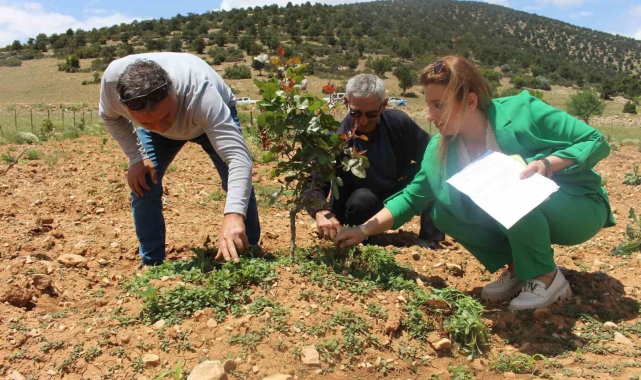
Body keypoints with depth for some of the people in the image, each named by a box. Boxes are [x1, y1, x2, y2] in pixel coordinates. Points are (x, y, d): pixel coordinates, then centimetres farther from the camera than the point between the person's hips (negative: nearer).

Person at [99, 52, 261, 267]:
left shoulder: (201, 94, -48)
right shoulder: (112, 80, -35)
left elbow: (238, 157, -55)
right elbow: (110, 116, -10)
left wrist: (233, 214, -68)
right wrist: (136, 157, -21)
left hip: (215, 117, -3)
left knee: (239, 184, -19)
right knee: (142, 184, -13)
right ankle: (151, 264, 6)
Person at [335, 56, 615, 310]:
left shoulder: (521, 112, -24)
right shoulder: (441, 150, -10)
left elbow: (596, 141, -17)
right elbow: (412, 198, -4)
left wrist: (548, 164, -34)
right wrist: (364, 230, -12)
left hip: (579, 209, -5)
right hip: (525, 220, 5)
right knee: (444, 212, -13)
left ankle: (547, 277, -12)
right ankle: (518, 267, -1)